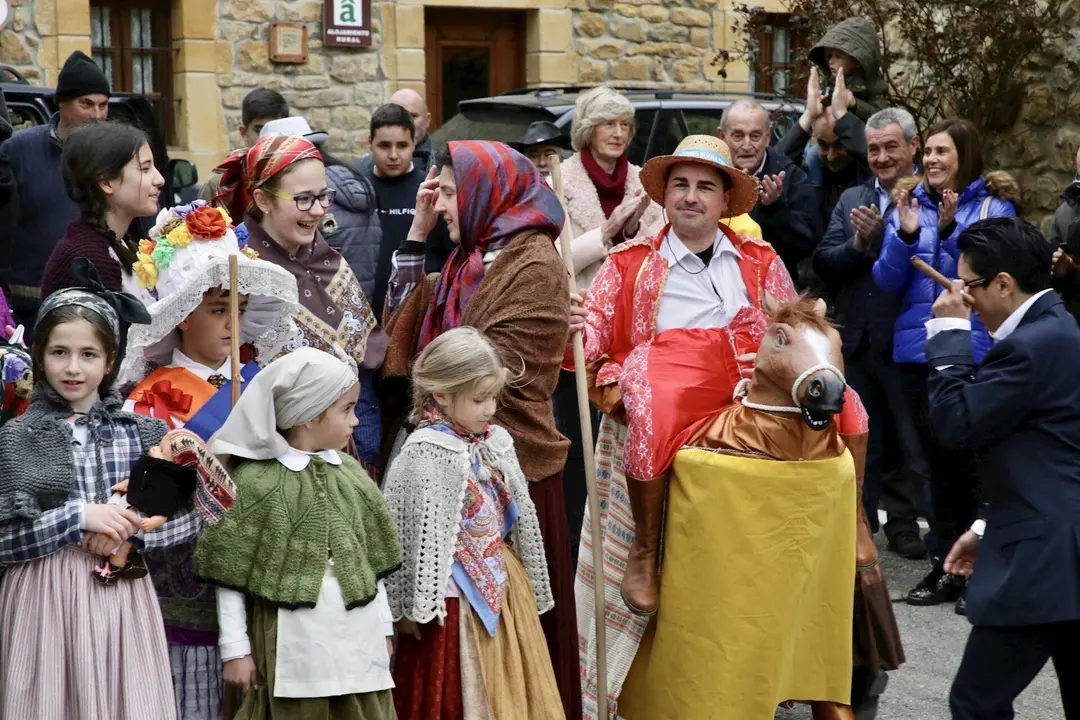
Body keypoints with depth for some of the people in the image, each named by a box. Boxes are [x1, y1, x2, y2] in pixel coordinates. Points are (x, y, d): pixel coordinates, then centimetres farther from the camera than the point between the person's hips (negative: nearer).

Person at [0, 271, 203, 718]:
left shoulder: (142, 431, 4)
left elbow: (193, 513, 5)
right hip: (45, 599, -1)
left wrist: (130, 533, -10)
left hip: (120, 595, 2)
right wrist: (79, 516, -15)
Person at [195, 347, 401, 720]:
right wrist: (235, 648, -4)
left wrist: (384, 628, 16)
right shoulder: (255, 481, -7)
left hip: (358, 639, 5)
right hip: (293, 644, -5)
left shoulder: (351, 474, 10)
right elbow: (230, 573, -4)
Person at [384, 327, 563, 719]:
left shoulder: (495, 443, 4)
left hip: (503, 585, 7)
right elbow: (410, 536, -14)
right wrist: (410, 605, -10)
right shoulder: (423, 456, -16)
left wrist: (529, 584, 17)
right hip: (453, 598, -7)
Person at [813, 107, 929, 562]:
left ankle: (904, 521, 23)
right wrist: (858, 243, -15)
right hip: (856, 341, 5)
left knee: (913, 438, 9)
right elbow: (823, 264, 1)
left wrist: (878, 237, -26)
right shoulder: (851, 200, 10)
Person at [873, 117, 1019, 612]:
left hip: (975, 352, -4)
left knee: (969, 460, -3)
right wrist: (905, 234, -12)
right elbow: (887, 282, 4)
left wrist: (951, 231, -22)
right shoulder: (908, 204, 9)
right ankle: (946, 564, 20)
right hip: (918, 349, 4)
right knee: (938, 459, 10)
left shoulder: (994, 205, -1)